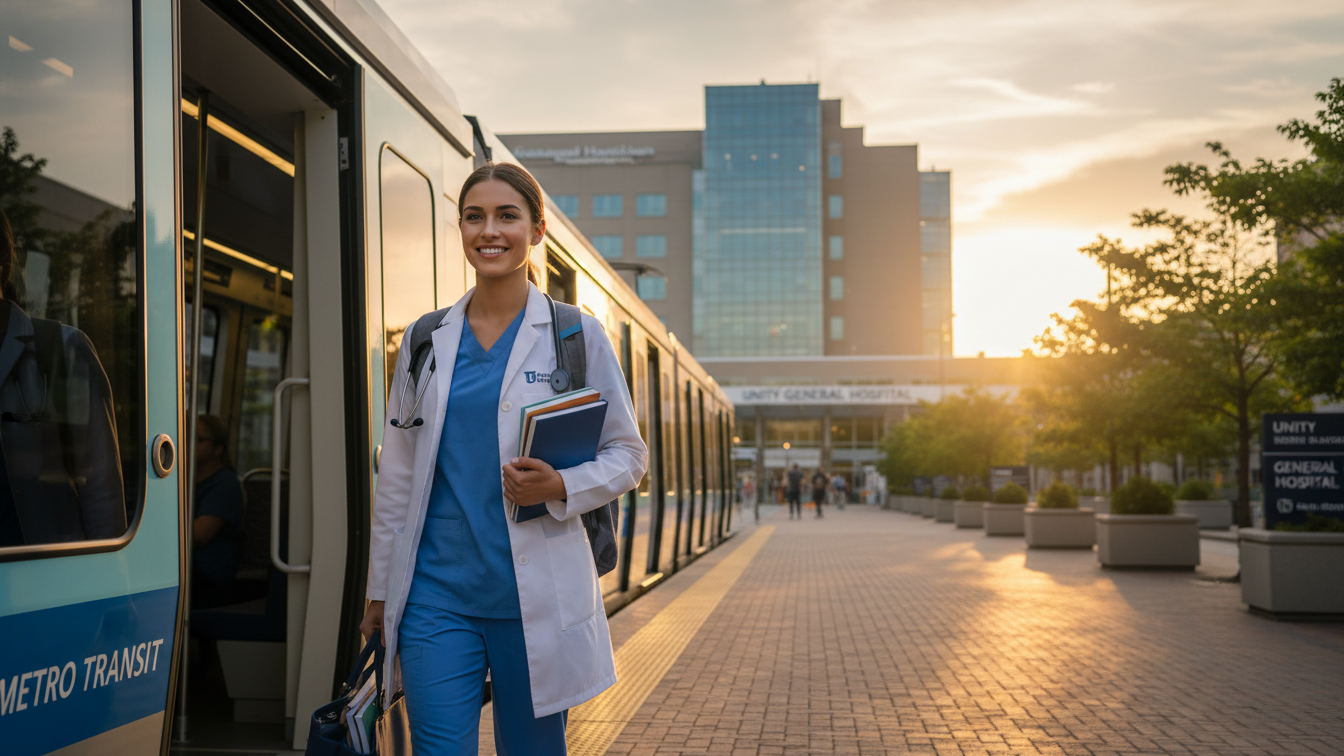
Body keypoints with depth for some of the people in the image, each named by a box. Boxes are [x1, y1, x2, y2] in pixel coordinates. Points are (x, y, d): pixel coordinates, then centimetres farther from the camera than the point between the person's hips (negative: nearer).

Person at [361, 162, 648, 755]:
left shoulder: (576, 335, 0)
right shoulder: (426, 341, 8)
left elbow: (628, 455, 4)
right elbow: (396, 477, 12)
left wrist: (560, 488, -16)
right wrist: (380, 591, 13)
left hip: (536, 593, -1)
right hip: (438, 589, 2)